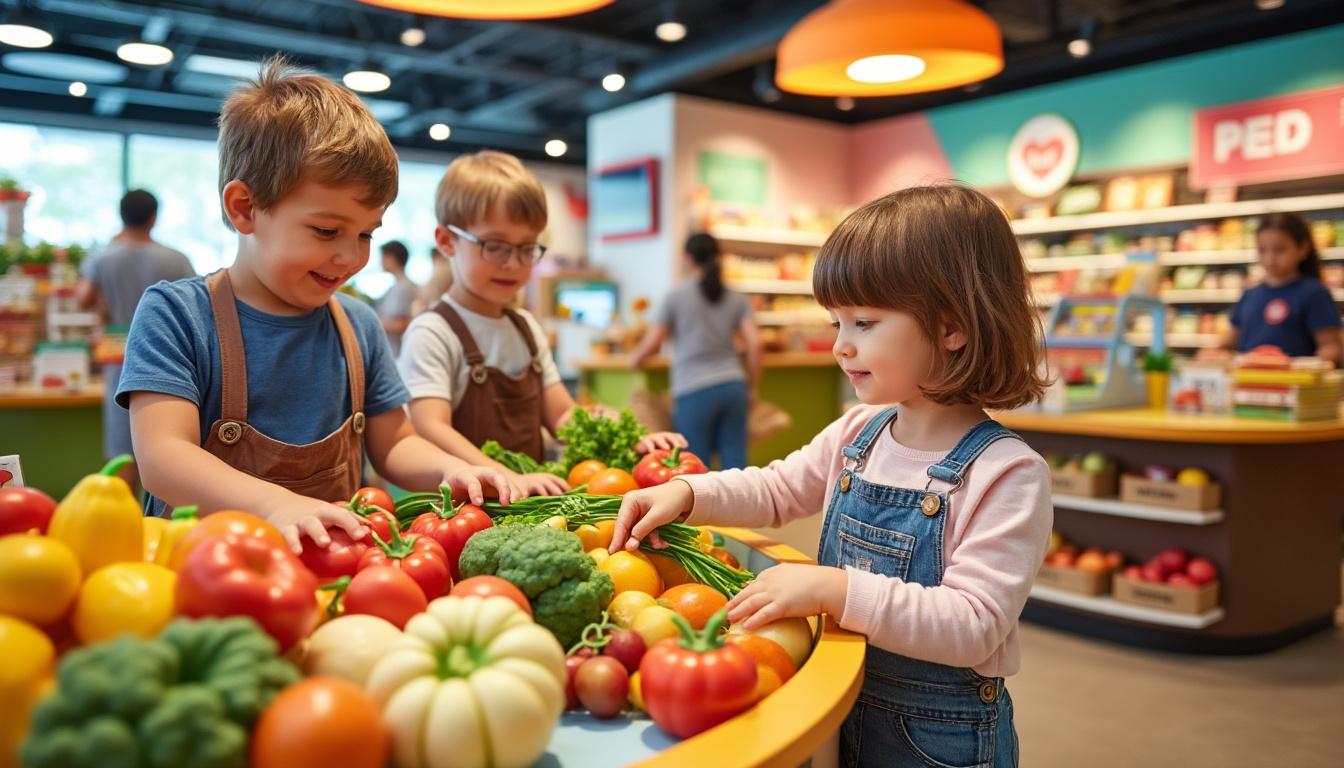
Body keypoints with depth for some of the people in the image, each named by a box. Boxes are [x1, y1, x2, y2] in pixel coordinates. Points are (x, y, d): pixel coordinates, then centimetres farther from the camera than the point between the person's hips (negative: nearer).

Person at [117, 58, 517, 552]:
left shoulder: (359, 326, 9)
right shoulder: (175, 314, -4)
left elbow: (393, 446, 14)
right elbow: (162, 457, -15)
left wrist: (448, 468, -7)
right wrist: (276, 504, -31)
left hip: (333, 560, 3)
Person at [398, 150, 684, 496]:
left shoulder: (526, 327, 15)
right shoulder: (431, 335, -6)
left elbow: (562, 416, 13)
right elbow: (431, 429, -18)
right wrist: (510, 480, -31)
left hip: (530, 501, 6)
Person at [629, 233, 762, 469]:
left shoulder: (677, 296, 1)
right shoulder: (736, 299, 10)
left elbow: (652, 342, 3)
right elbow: (754, 343, 2)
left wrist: (635, 358, 24)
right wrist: (751, 387, 12)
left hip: (694, 390, -3)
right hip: (733, 386, 4)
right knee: (735, 462, 2)